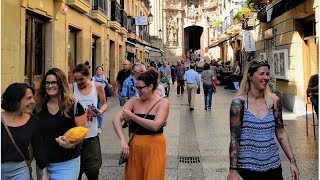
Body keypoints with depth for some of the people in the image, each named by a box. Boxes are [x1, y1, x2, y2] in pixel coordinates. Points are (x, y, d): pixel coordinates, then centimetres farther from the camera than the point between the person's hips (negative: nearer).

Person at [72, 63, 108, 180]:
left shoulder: (97, 87, -2)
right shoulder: (72, 87, -5)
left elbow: (104, 104, 10)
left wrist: (100, 111, -11)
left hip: (91, 135, 1)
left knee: (93, 170, 6)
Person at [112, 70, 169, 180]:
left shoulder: (163, 102, -7)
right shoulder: (134, 101, 2)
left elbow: (155, 126, -20)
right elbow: (116, 119, -5)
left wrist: (131, 116, -16)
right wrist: (123, 141, -17)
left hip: (153, 148, -3)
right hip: (134, 146, 3)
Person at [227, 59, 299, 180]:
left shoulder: (274, 101, 1)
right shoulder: (239, 103, -11)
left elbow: (280, 133, 8)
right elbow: (234, 139, -12)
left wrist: (292, 162, 6)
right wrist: (233, 170, -16)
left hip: (273, 165, 4)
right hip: (247, 166, -3)